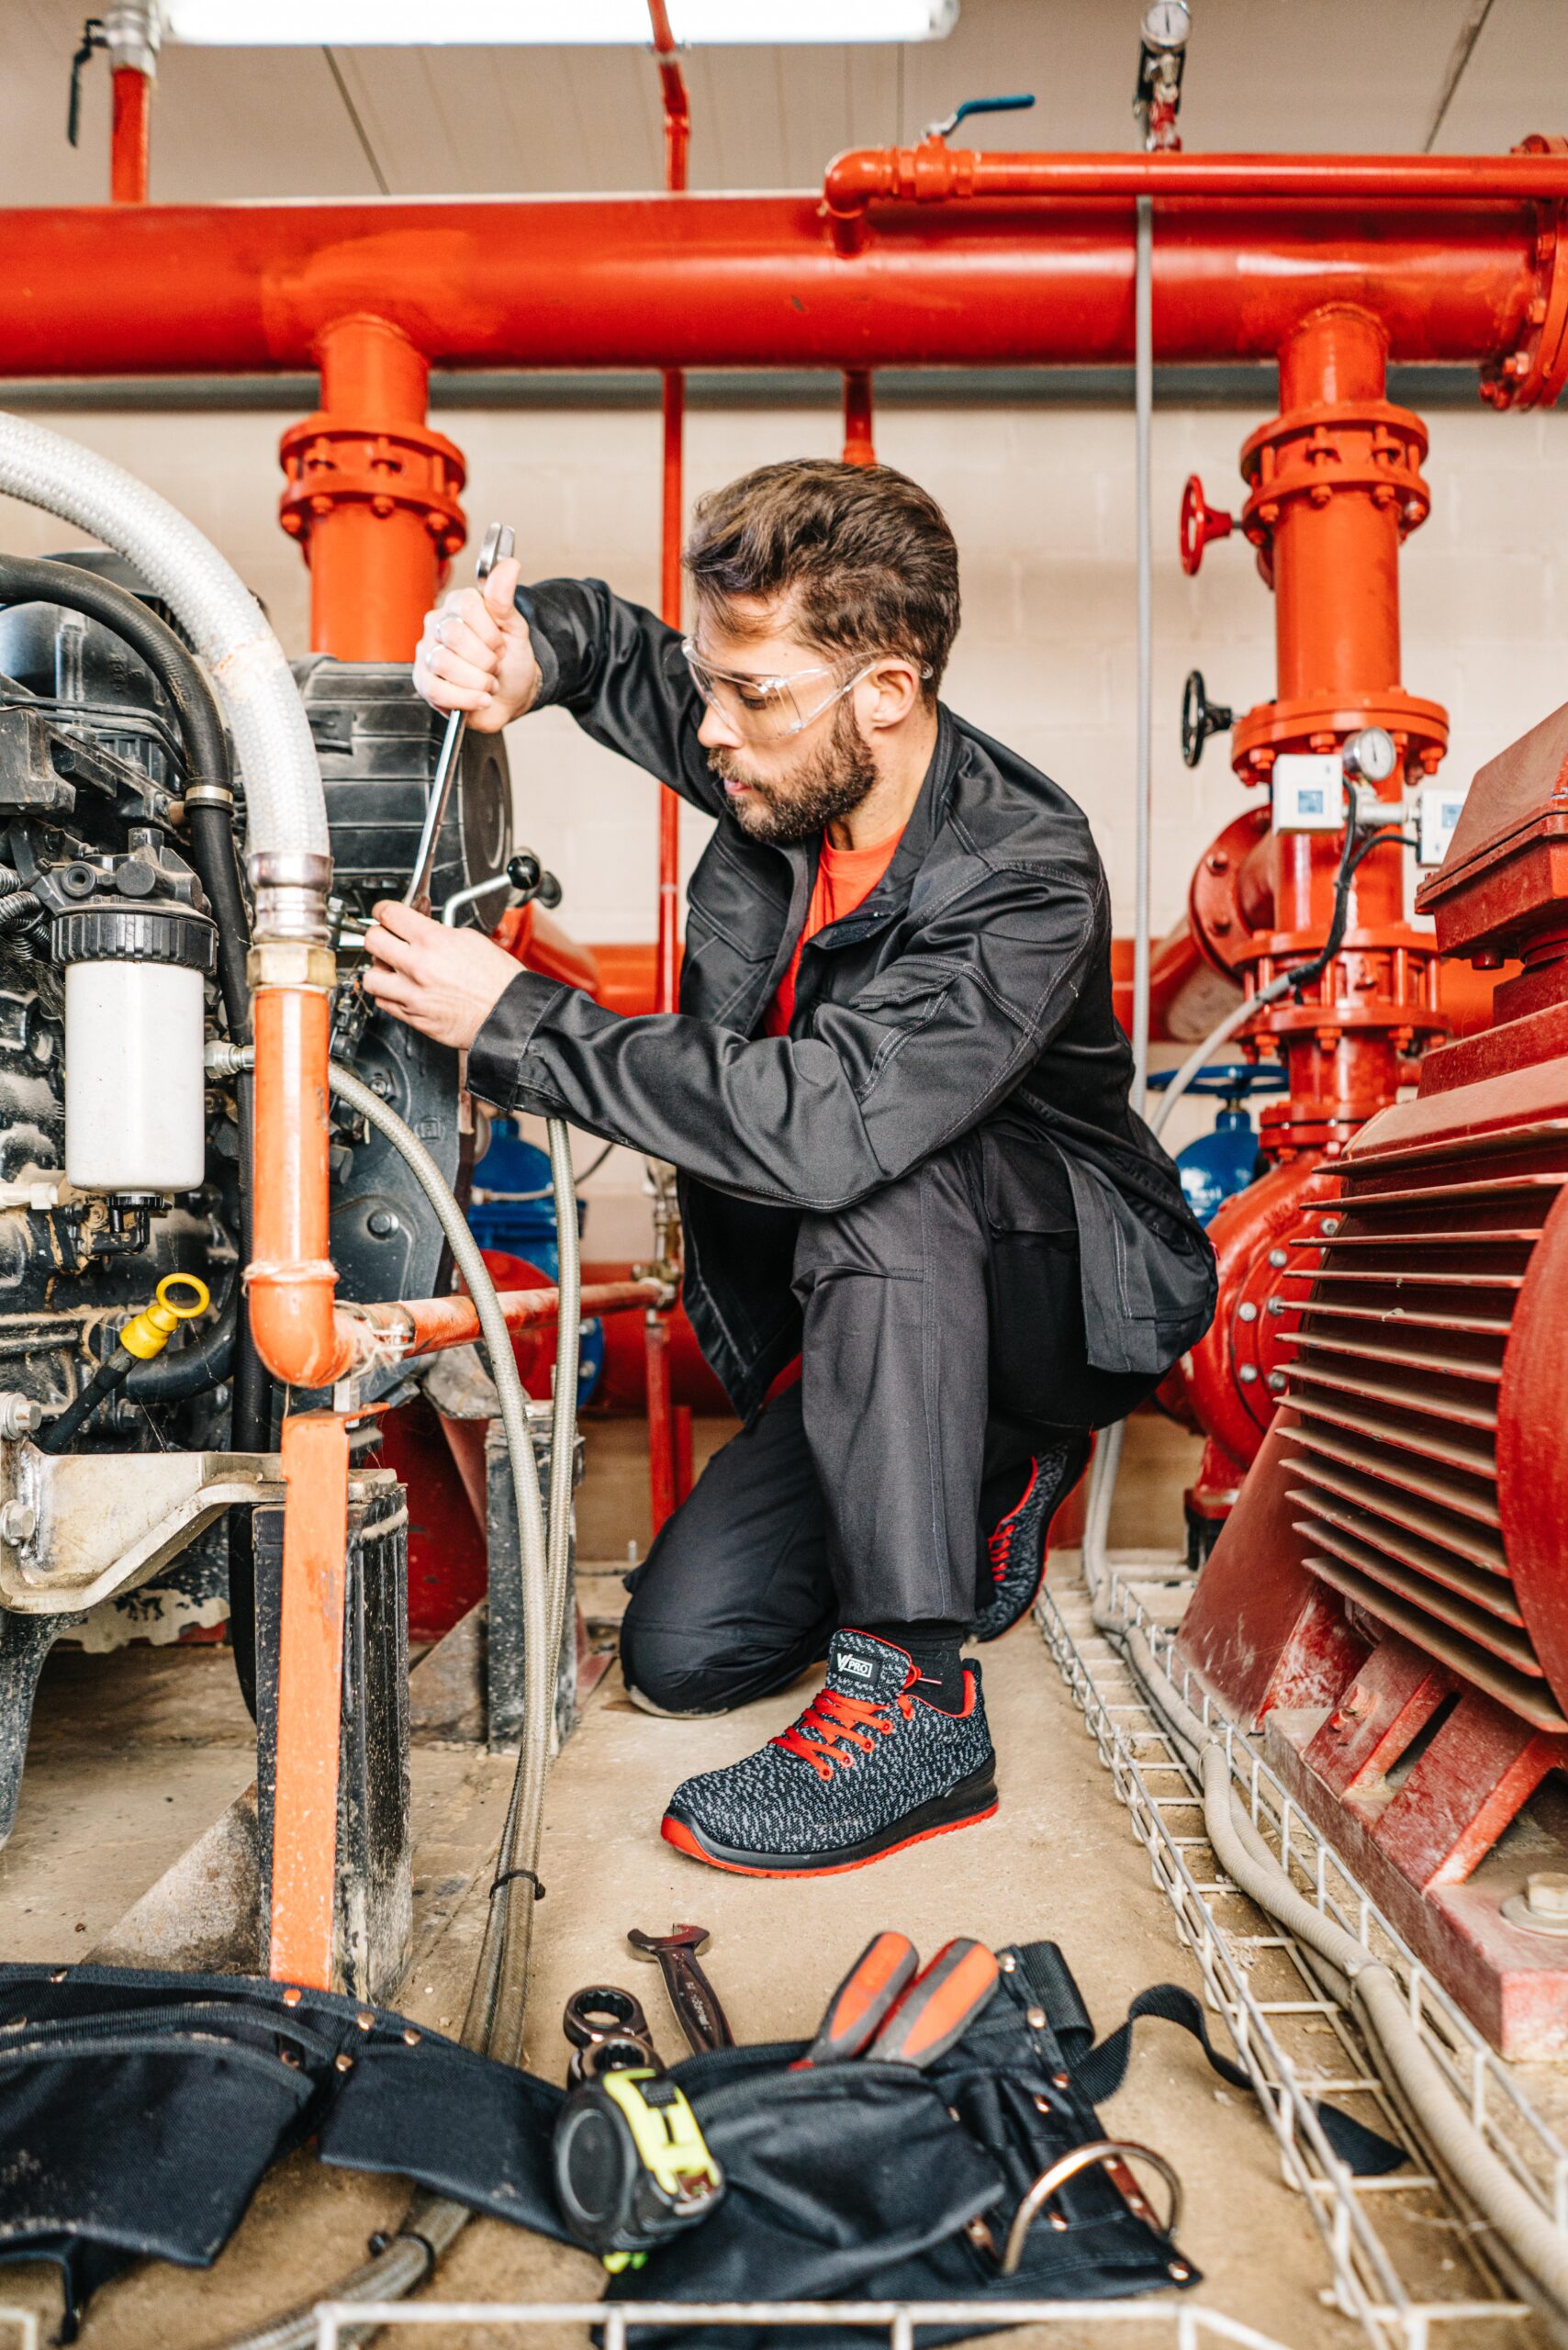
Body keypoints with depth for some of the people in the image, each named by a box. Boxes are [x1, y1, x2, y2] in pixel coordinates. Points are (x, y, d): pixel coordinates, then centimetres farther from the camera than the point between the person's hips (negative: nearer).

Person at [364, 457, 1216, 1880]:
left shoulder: (1026, 879, -28)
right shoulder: (785, 775, -7)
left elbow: (820, 1120, -41)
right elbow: (608, 638, 10)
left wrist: (516, 1022, -32)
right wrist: (517, 652, -15)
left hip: (1073, 1303, -6)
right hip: (862, 1327, 6)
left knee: (865, 1171, -38)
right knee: (684, 1649, -3)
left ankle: (914, 1702, -29)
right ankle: (990, 1478, 21)